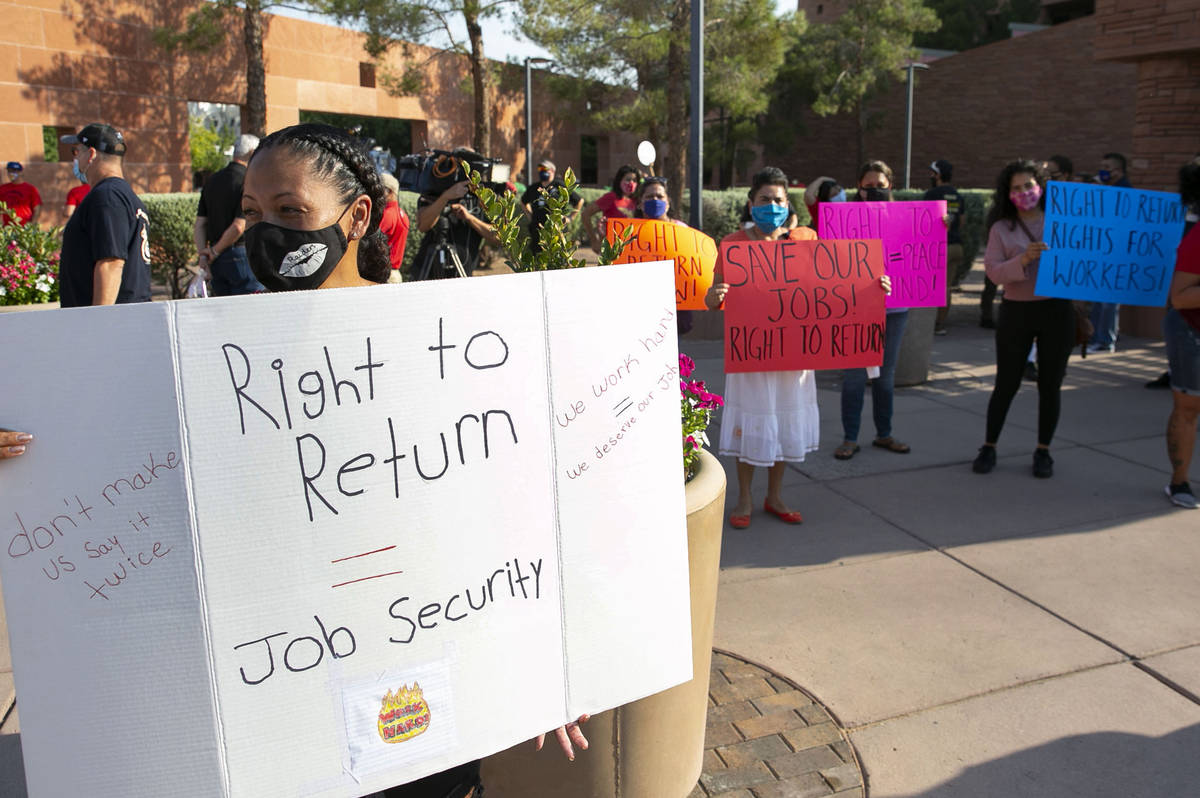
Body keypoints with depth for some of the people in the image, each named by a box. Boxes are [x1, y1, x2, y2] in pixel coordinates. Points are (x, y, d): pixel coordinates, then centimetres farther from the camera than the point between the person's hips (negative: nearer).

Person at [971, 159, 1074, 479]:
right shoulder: (1001, 228, 2)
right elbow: (993, 271, -9)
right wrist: (1024, 259, -26)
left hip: (1058, 311, 1)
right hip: (1016, 312, -1)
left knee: (1051, 385, 6)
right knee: (1006, 384, 5)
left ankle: (1043, 451, 20)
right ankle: (989, 447, 18)